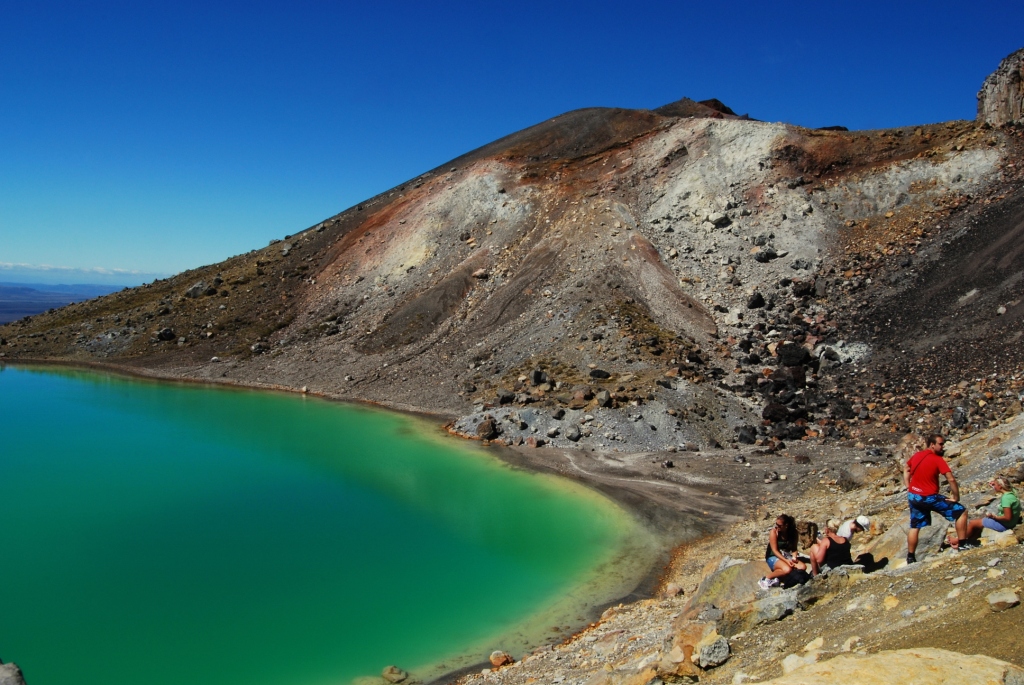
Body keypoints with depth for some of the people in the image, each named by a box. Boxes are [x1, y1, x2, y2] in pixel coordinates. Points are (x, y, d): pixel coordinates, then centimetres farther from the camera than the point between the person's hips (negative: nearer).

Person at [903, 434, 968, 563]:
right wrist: (956, 497, -9)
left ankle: (910, 557, 20)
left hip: (913, 497, 7)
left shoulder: (917, 456, 7)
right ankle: (962, 544, 6)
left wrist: (908, 488, 17)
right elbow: (951, 480, -19)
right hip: (929, 497, -7)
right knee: (961, 511, 4)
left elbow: (906, 469, 20)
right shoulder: (938, 460, -12)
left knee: (915, 527, 17)